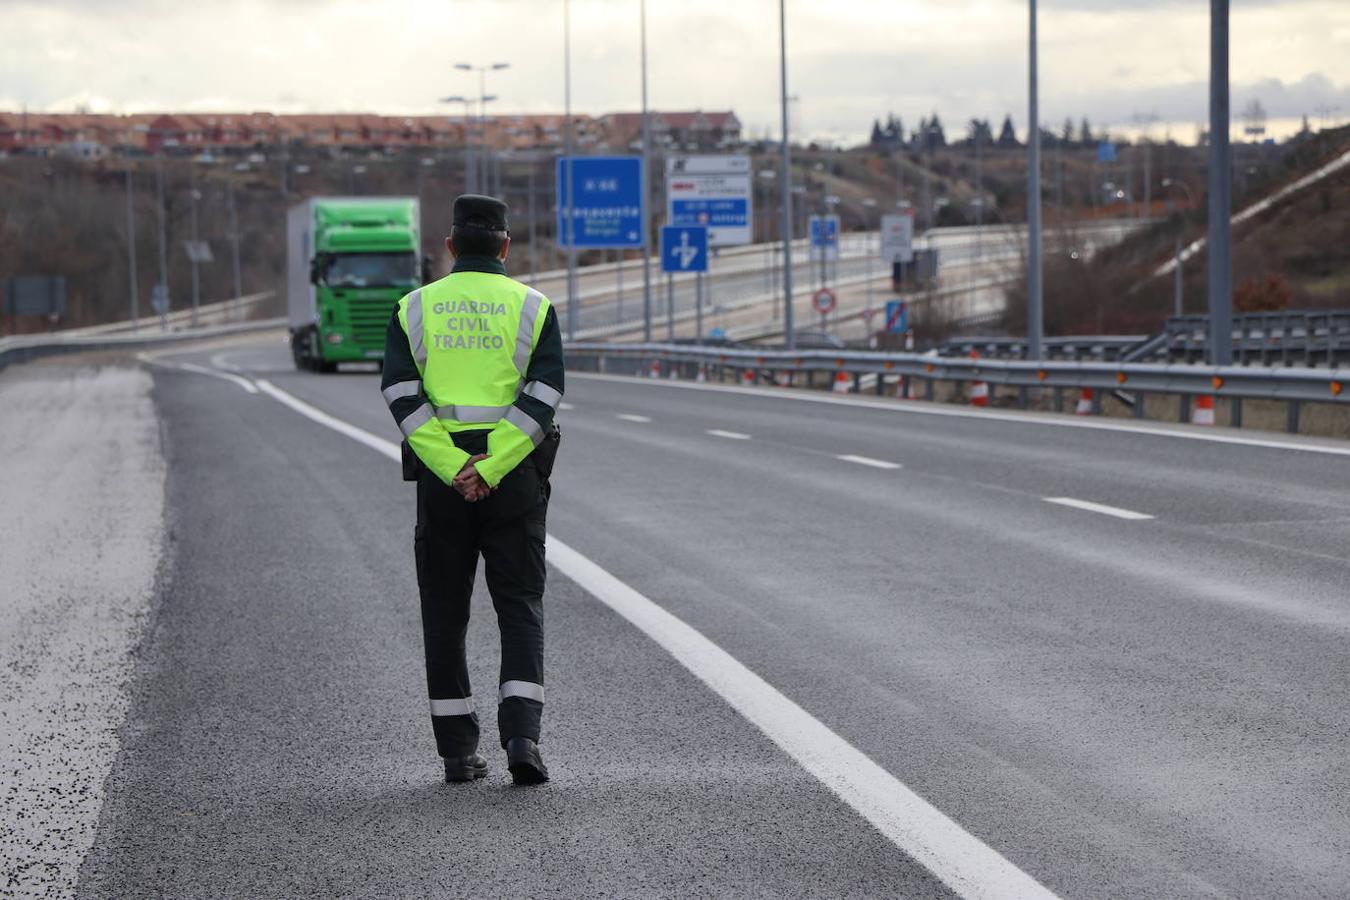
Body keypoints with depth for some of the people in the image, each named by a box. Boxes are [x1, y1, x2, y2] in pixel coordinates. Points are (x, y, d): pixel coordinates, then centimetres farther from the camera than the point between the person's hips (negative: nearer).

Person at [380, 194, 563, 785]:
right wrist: (491, 469, -14)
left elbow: (402, 396, -7)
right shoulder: (532, 308, 2)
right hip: (515, 476, -1)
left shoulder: (415, 309, 6)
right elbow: (542, 397, -10)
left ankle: (458, 751, 10)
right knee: (520, 607, 3)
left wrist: (452, 468, -12)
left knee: (445, 613, 10)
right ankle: (521, 736, -15)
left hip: (441, 476, 1)